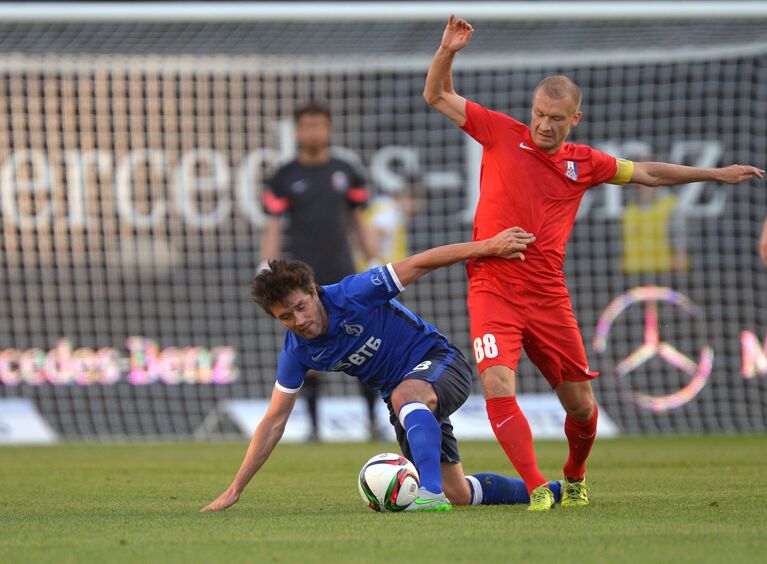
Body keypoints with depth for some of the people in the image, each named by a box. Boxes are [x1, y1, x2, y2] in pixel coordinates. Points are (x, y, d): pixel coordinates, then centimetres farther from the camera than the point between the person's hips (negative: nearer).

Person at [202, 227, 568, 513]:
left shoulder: (353, 295, -24)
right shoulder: (296, 354, -9)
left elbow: (421, 263, -21)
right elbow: (273, 423, -3)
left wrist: (488, 246, -27)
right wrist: (234, 491, -6)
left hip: (439, 361, -6)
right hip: (409, 396, 6)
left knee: (405, 395, -41)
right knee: (459, 495, 8)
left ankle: (431, 492, -53)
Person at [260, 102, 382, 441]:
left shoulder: (345, 173, 9)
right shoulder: (284, 178, 3)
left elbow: (358, 222, 15)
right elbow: (274, 228, 1)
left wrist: (375, 265, 12)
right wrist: (266, 270, -10)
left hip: (342, 274, 1)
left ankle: (373, 419, 1)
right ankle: (313, 424, 6)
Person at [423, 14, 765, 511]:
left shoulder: (583, 163, 8)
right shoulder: (503, 135, 1)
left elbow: (647, 173, 21)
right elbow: (437, 96, 3)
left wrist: (717, 174, 23)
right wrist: (447, 53, -13)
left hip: (549, 296, 3)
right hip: (494, 290, -3)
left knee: (581, 404, 7)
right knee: (498, 387, -24)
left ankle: (575, 477, 36)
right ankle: (536, 489, -19)